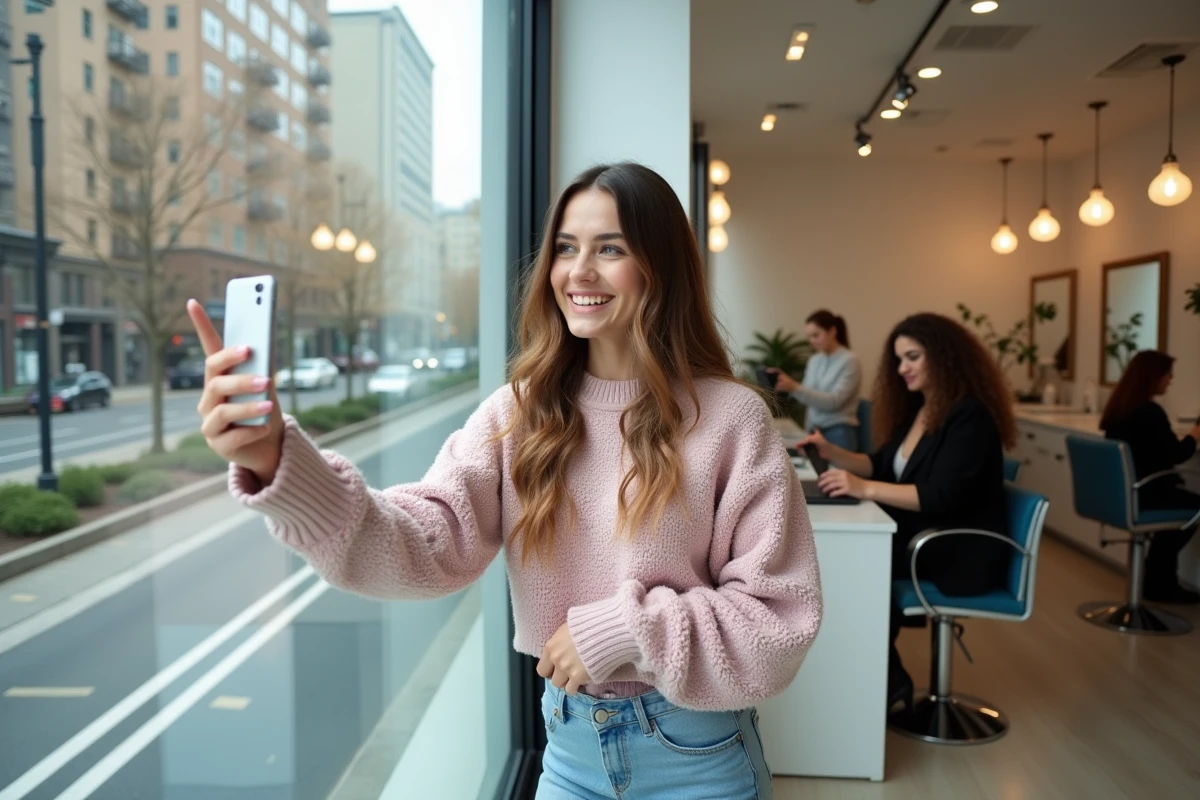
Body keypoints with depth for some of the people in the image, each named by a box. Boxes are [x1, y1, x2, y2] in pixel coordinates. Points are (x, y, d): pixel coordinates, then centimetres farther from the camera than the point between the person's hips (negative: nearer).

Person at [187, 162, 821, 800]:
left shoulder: (729, 417, -15)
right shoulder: (520, 411, -5)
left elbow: (780, 614, -12)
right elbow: (431, 544, -19)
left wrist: (622, 630, -20)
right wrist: (278, 463, -32)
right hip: (570, 741, 3)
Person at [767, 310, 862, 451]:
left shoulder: (850, 361, -8)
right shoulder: (814, 361, 10)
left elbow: (834, 401, -18)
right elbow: (809, 397, 11)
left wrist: (795, 388, -25)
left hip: (839, 433, -5)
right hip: (814, 431, 5)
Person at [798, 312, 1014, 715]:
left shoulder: (969, 416, -17)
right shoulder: (916, 408, 10)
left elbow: (942, 497, -27)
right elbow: (882, 466, 15)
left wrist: (864, 489, -34)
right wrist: (831, 452, -1)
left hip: (963, 552, -8)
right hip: (921, 536, 8)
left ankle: (888, 681, -1)